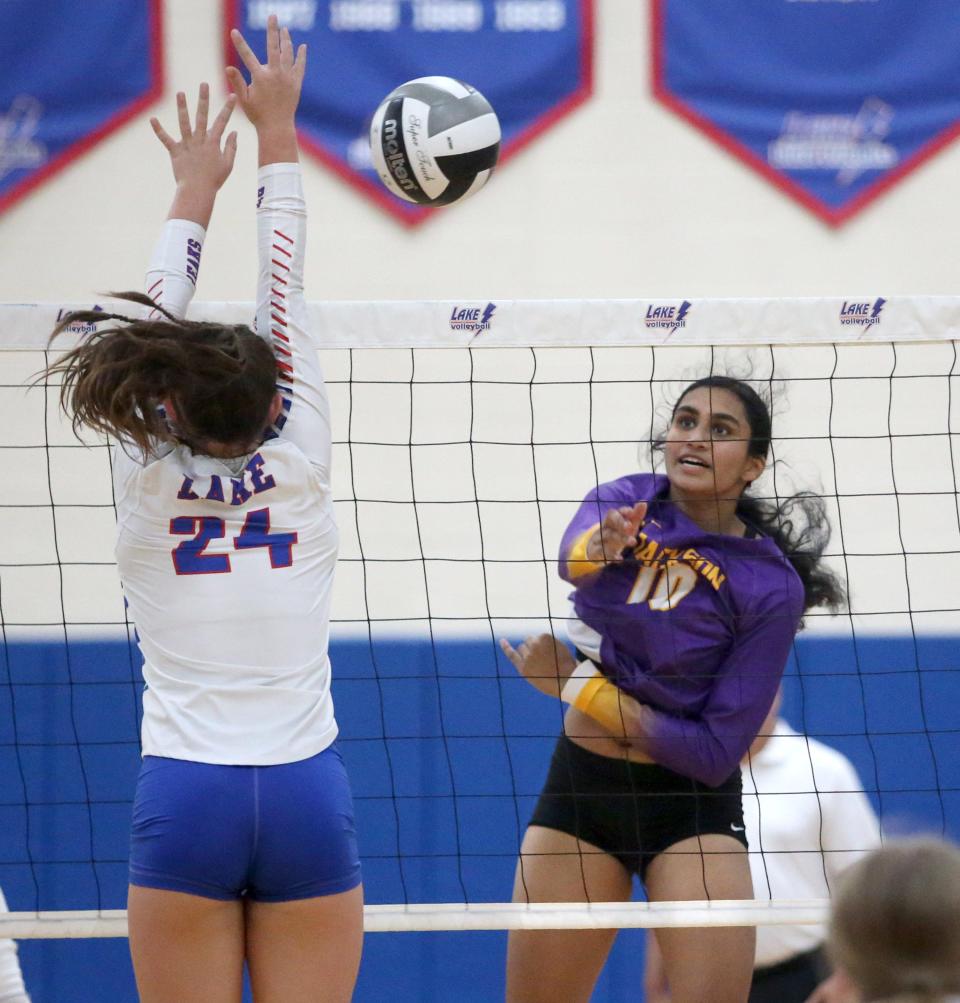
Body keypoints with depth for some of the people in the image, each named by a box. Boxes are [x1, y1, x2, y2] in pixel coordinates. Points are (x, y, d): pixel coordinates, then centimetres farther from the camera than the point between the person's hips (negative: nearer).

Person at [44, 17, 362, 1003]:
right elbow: (283, 293, 8)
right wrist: (275, 131, 15)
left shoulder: (148, 478, 0)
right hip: (307, 796, 0)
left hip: (182, 803, 0)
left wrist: (195, 187, 28)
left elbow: (162, 320, 14)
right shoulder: (298, 465, 0)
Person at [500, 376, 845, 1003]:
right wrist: (599, 546, -51)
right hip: (579, 786, 3)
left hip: (692, 804, -3)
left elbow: (716, 752, -16)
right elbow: (569, 557, -27)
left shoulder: (769, 585, -13)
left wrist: (574, 686, -16)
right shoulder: (625, 501, -3)